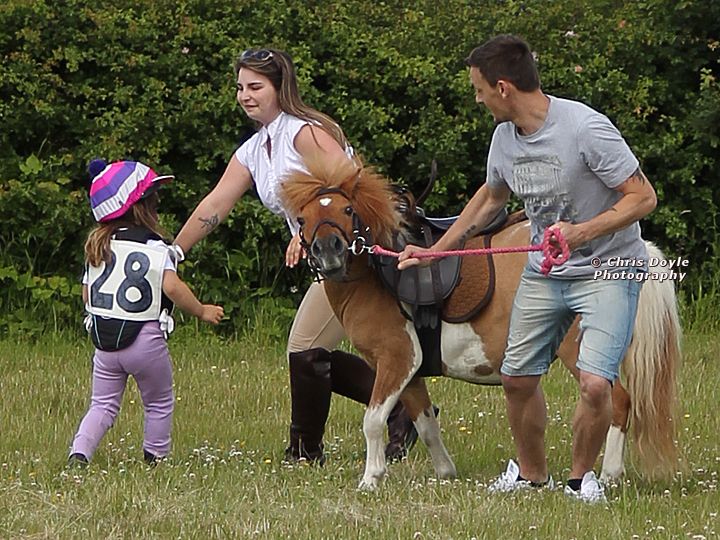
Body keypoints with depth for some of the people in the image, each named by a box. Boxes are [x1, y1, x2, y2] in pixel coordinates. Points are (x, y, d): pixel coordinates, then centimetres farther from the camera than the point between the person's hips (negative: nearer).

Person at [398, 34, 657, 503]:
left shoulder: (586, 128, -23)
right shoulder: (505, 138, 0)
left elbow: (643, 197, -20)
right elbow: (491, 197, 21)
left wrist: (582, 232, -30)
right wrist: (434, 251, 23)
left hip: (608, 270, -7)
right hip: (544, 273, 7)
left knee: (595, 384, -19)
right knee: (517, 378, 9)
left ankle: (582, 476, 6)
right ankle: (532, 473, 32)